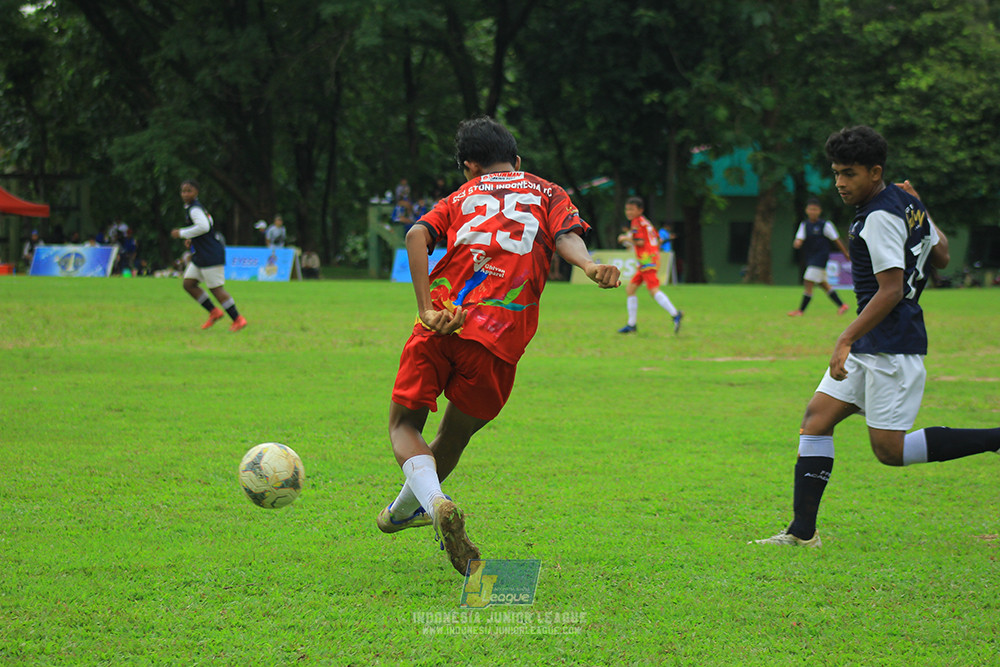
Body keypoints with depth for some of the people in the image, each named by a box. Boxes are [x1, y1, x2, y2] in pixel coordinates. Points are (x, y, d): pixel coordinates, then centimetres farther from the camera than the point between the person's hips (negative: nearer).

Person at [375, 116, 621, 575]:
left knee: (405, 423, 10)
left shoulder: (461, 197, 24)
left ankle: (435, 503, -17)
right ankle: (404, 511, 35)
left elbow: (417, 235, 3)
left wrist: (428, 310, -5)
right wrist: (589, 266, -18)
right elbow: (565, 235, 0)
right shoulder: (547, 193, 24)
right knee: (456, 434, 20)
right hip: (499, 335, 0)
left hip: (440, 325, 0)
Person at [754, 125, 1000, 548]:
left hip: (893, 346, -10)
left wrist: (847, 339, -27)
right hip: (872, 345, 10)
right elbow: (941, 256, 23)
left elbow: (891, 290, -23)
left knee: (890, 449, -9)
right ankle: (802, 532, 0)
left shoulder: (880, 217, -17)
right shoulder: (907, 203, 11)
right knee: (817, 417, 3)